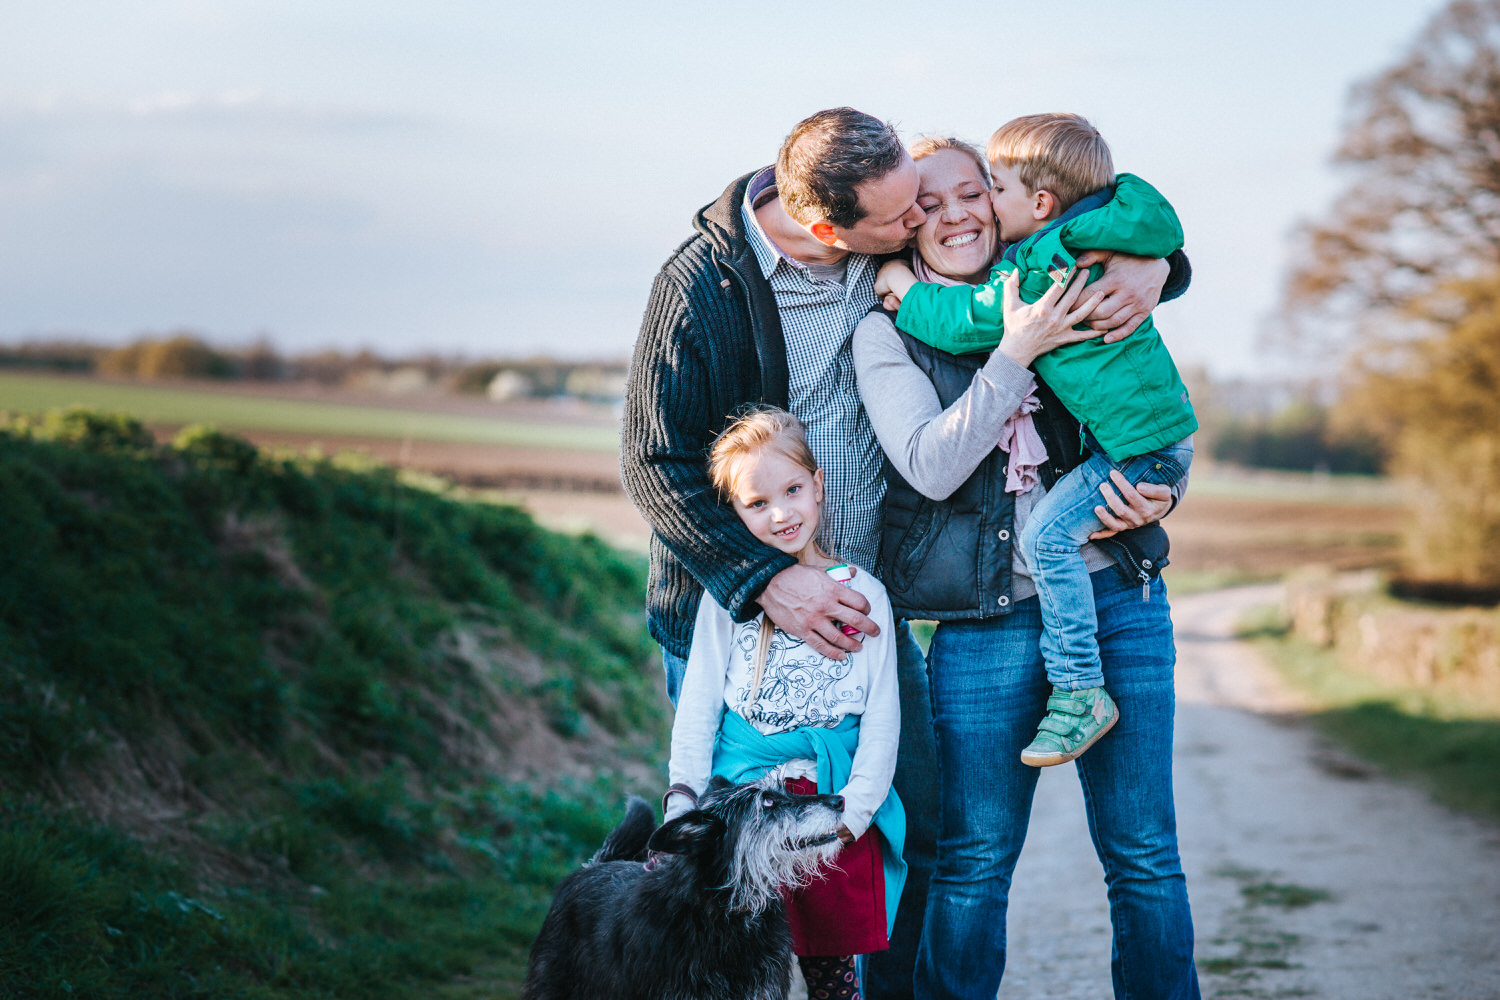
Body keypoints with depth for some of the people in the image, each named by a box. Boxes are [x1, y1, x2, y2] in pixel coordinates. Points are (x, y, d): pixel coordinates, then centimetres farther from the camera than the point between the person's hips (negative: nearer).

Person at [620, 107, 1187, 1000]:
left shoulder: (908, 244, -4)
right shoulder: (703, 285, -16)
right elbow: (657, 464, -15)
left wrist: (1146, 262, -13)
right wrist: (769, 579, -25)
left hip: (868, 600, 4)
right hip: (733, 615, -4)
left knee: (914, 832, 4)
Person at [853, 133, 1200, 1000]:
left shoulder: (1060, 297, 10)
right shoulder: (887, 334, 2)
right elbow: (932, 466, -13)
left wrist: (1159, 496, -1)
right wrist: (1015, 355, -18)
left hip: (1119, 597, 3)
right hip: (987, 622, -3)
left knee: (1145, 856, 7)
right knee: (974, 862, 3)